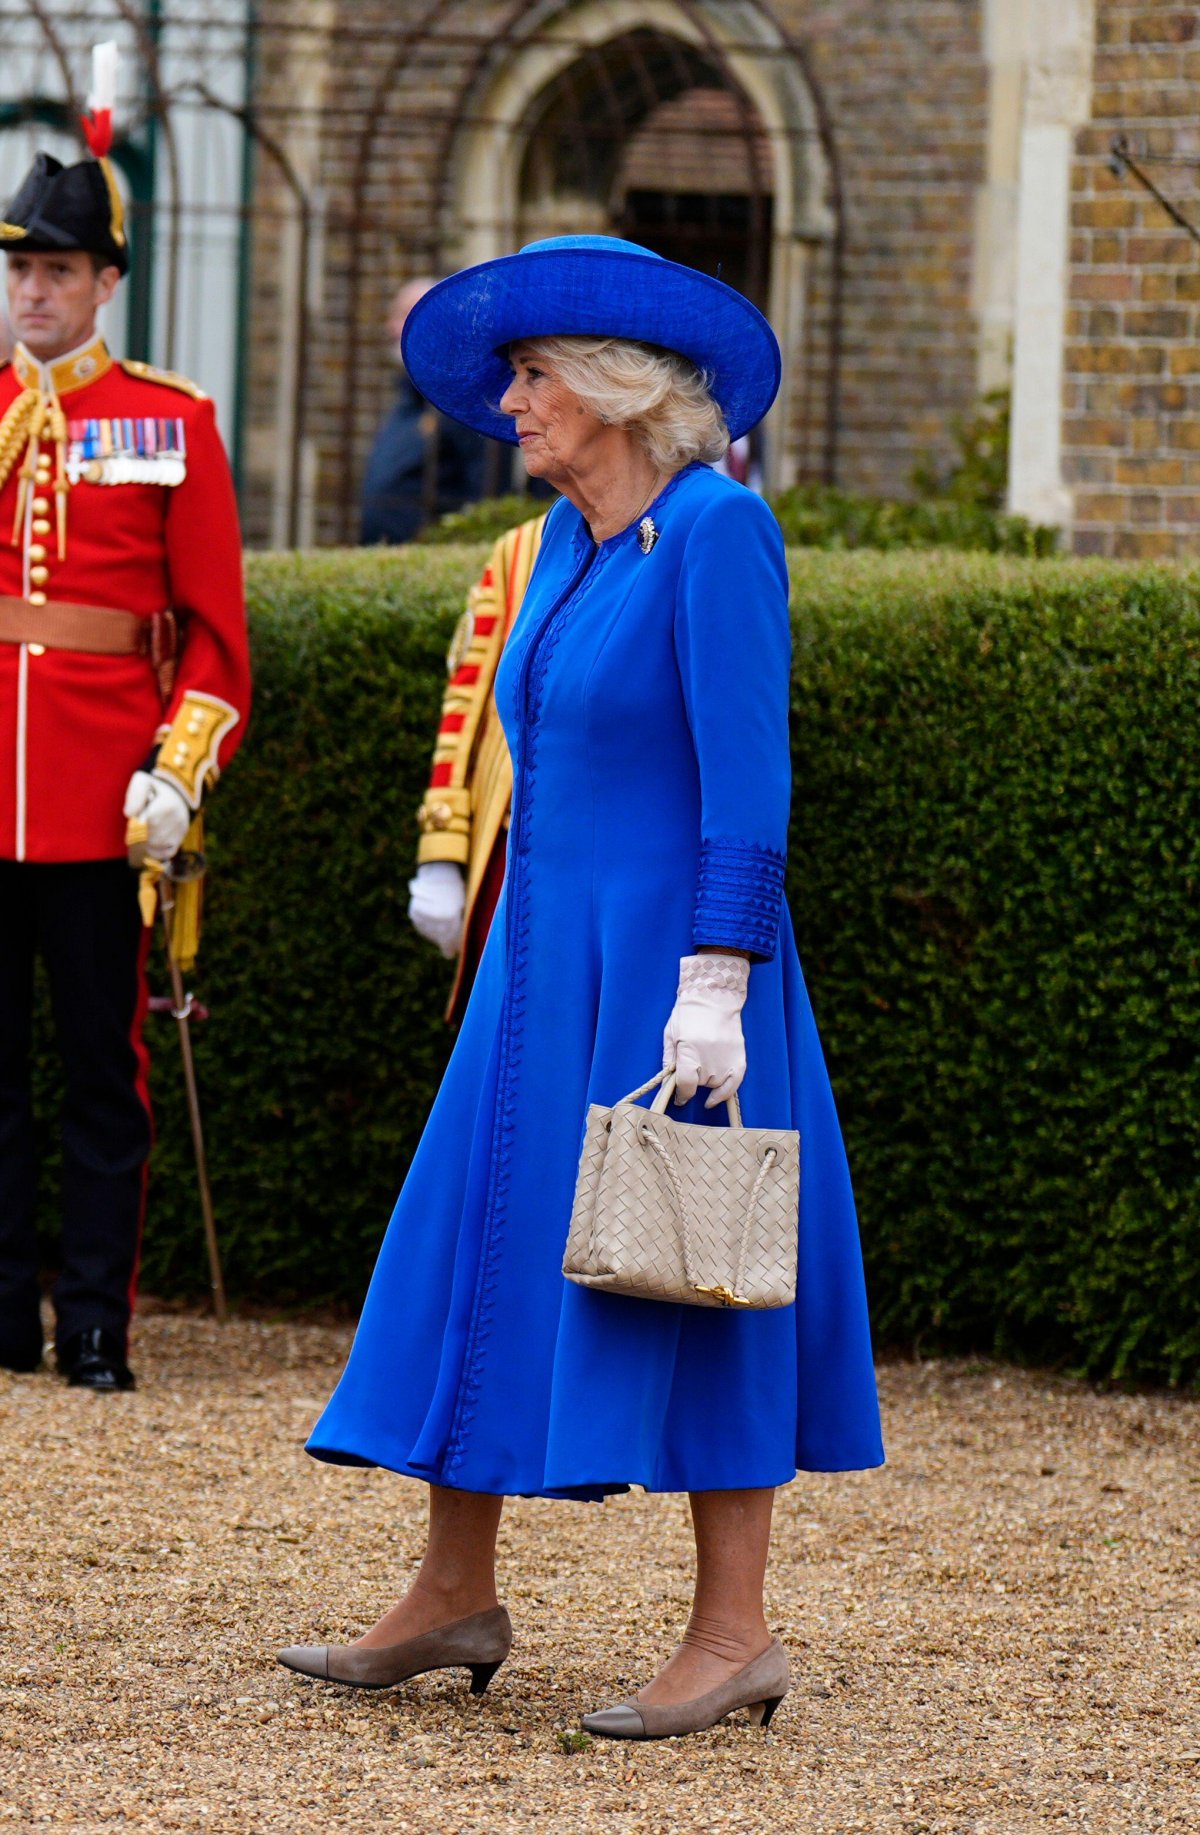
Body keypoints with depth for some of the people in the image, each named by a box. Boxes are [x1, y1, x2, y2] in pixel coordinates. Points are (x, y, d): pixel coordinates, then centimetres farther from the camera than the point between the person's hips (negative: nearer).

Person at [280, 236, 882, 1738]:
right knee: (477, 1249, 8)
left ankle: (734, 1634, 1)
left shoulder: (717, 530, -14)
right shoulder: (569, 540, 12)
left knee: (684, 1280, -5)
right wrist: (512, 962, 20)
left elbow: (746, 776, -18)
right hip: (548, 965, 9)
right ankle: (454, 1599, 16)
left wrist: (713, 990, -23)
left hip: (667, 969, -9)